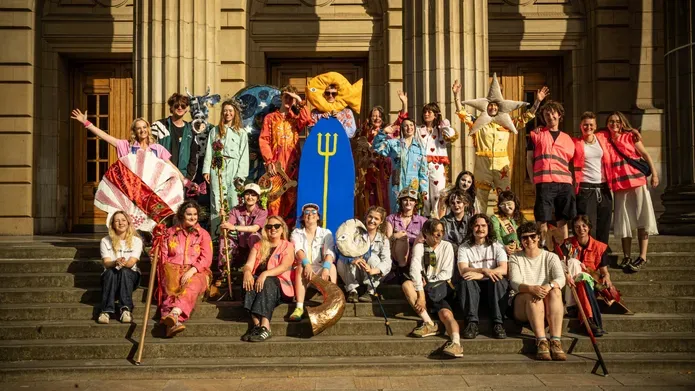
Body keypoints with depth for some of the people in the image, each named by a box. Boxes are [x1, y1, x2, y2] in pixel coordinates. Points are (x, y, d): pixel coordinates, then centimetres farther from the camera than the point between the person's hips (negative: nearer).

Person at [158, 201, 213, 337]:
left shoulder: (203, 234, 13)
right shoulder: (171, 232, 19)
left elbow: (206, 259, 0)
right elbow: (164, 256, 12)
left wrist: (191, 271, -16)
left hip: (195, 272, -1)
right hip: (173, 270, 1)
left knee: (193, 284, -37)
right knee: (173, 286, -34)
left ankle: (174, 313, -61)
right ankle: (174, 321, -56)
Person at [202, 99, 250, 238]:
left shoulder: (242, 132, 8)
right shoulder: (215, 131, 15)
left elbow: (244, 155, 2)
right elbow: (209, 152, 11)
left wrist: (241, 174, -8)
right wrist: (206, 170, 0)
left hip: (233, 169, -1)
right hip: (217, 168, 2)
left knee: (233, 199, -7)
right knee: (217, 200, -2)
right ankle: (217, 233, -1)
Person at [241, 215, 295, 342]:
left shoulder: (288, 246, 8)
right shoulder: (258, 246, 19)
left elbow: (284, 267, -10)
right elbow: (249, 264, 3)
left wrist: (265, 274, -28)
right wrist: (247, 271, -23)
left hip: (279, 284, -3)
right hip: (258, 280, 3)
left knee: (267, 282, -36)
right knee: (249, 281, -30)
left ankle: (264, 327, -48)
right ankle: (256, 324, -42)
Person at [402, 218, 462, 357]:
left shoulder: (447, 246, 6)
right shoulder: (419, 247, 4)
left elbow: (447, 273, -1)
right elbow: (415, 270, -11)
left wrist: (428, 282, -10)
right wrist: (421, 294, -23)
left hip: (442, 287, -1)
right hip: (424, 287, 2)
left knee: (446, 313, -30)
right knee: (406, 284, -28)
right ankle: (429, 323, -30)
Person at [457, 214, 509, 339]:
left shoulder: (497, 246, 7)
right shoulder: (464, 248, 6)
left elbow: (503, 269, -10)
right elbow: (463, 270, -12)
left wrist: (479, 275, -23)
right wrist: (484, 270, -30)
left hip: (492, 284, 0)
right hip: (473, 286, 0)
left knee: (499, 280, -32)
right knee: (466, 281, -31)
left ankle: (498, 323, -31)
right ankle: (472, 323, -35)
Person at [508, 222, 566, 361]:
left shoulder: (551, 257, 13)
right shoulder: (515, 258, 10)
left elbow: (561, 279, -7)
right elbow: (514, 283, -8)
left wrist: (549, 286, -31)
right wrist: (531, 288, -30)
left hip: (547, 307, 1)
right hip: (521, 302, -1)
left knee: (555, 291, -31)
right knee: (532, 296, -34)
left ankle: (556, 341, -40)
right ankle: (541, 342, -42)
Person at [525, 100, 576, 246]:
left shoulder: (567, 138, 19)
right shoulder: (536, 134, 11)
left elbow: (572, 161, 18)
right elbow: (529, 160, 7)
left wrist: (572, 182, 3)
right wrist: (534, 181, -1)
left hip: (565, 184, 3)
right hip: (544, 183, -3)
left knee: (563, 220, 5)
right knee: (542, 221, -6)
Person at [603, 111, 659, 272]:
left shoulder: (630, 137, 4)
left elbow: (646, 155, 2)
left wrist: (654, 174, -7)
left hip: (638, 182, -2)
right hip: (619, 186, 2)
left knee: (642, 219, -2)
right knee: (624, 222, 4)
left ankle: (642, 257, 1)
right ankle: (627, 257, 10)